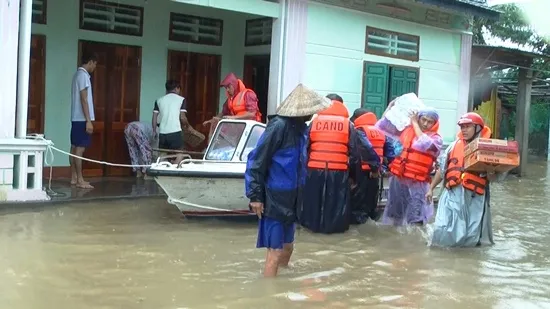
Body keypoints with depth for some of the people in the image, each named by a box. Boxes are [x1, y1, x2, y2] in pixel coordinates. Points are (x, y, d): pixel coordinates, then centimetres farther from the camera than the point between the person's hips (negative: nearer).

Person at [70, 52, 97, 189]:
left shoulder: (78, 74, 17)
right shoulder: (83, 75, -13)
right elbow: (84, 99, -18)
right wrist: (88, 121, -20)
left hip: (76, 118, 10)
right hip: (82, 119, -10)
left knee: (74, 148, 9)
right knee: (79, 149, -8)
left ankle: (74, 178, 12)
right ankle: (80, 180, -6)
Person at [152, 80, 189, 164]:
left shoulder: (159, 100, 13)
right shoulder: (181, 99, 3)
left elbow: (154, 117, 10)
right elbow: (182, 117, -2)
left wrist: (154, 130, 21)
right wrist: (187, 124, 17)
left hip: (162, 132, 4)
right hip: (175, 132, -4)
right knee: (180, 155, 1)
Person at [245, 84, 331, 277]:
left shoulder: (300, 127, 7)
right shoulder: (279, 126, -17)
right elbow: (257, 161, -17)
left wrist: (300, 192, 13)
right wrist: (255, 195, -17)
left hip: (291, 198, 8)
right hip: (275, 199, -8)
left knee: (287, 247, 18)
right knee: (275, 252, -4)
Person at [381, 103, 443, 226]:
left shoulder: (436, 138, 0)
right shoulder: (406, 129, 10)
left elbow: (424, 144, -22)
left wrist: (415, 123, -10)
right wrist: (390, 107, 14)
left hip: (417, 183, -4)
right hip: (398, 180, 4)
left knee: (416, 219, -8)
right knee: (394, 214, 18)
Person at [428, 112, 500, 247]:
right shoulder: (455, 145, 10)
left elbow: (492, 178, 0)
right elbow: (442, 169, 17)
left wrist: (490, 173, -23)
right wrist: (431, 188, 18)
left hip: (474, 197, -2)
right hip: (452, 194, 2)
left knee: (472, 236, 5)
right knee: (443, 230, -5)